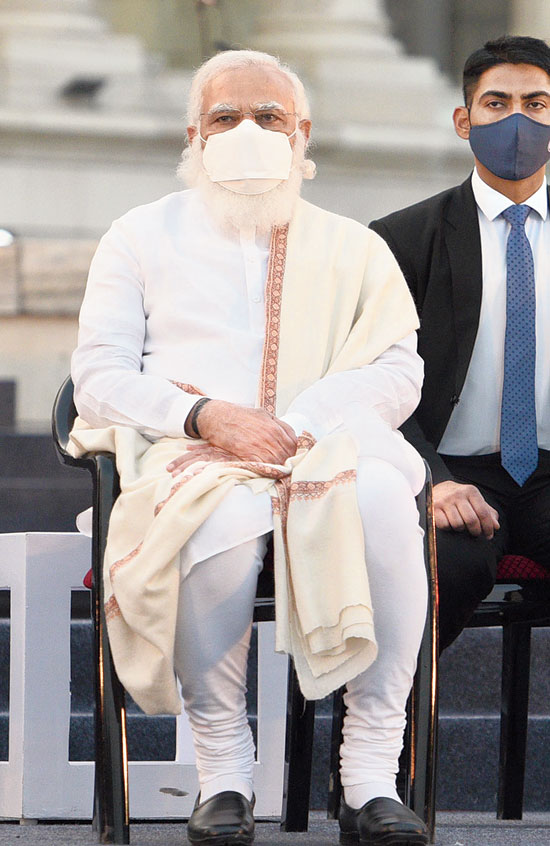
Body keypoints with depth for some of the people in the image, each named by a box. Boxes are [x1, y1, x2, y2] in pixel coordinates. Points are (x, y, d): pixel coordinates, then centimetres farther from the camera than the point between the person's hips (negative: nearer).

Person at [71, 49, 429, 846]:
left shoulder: (353, 249, 23)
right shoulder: (142, 237, 19)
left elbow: (397, 371, 10)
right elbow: (99, 378, 8)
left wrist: (308, 422, -11)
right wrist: (204, 416, -11)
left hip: (328, 449, 1)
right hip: (189, 453, -1)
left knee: (383, 500, -36)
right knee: (224, 515, -40)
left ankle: (372, 779, -35)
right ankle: (223, 775, -29)